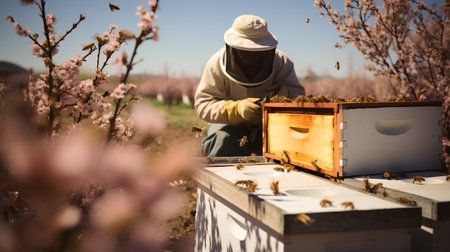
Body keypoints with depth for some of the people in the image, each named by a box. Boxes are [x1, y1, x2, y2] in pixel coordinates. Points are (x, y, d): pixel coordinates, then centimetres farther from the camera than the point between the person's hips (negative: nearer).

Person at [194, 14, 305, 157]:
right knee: (223, 142, -34)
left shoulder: (281, 62, -8)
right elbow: (202, 104, -18)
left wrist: (284, 93, -32)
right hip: (231, 125, -1)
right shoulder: (216, 64, -13)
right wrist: (237, 109, -36)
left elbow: (298, 93, -5)